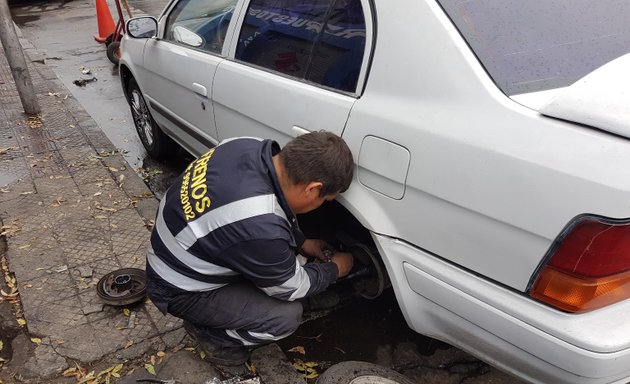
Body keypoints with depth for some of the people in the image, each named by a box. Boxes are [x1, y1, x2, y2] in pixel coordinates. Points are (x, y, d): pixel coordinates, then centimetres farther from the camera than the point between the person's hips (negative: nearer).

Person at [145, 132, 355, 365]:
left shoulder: (248, 148, -15)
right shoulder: (259, 229, -38)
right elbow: (291, 288, -17)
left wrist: (302, 243, 8)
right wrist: (334, 269, 0)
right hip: (179, 289, -8)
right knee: (287, 316, -16)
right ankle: (209, 333, 9)